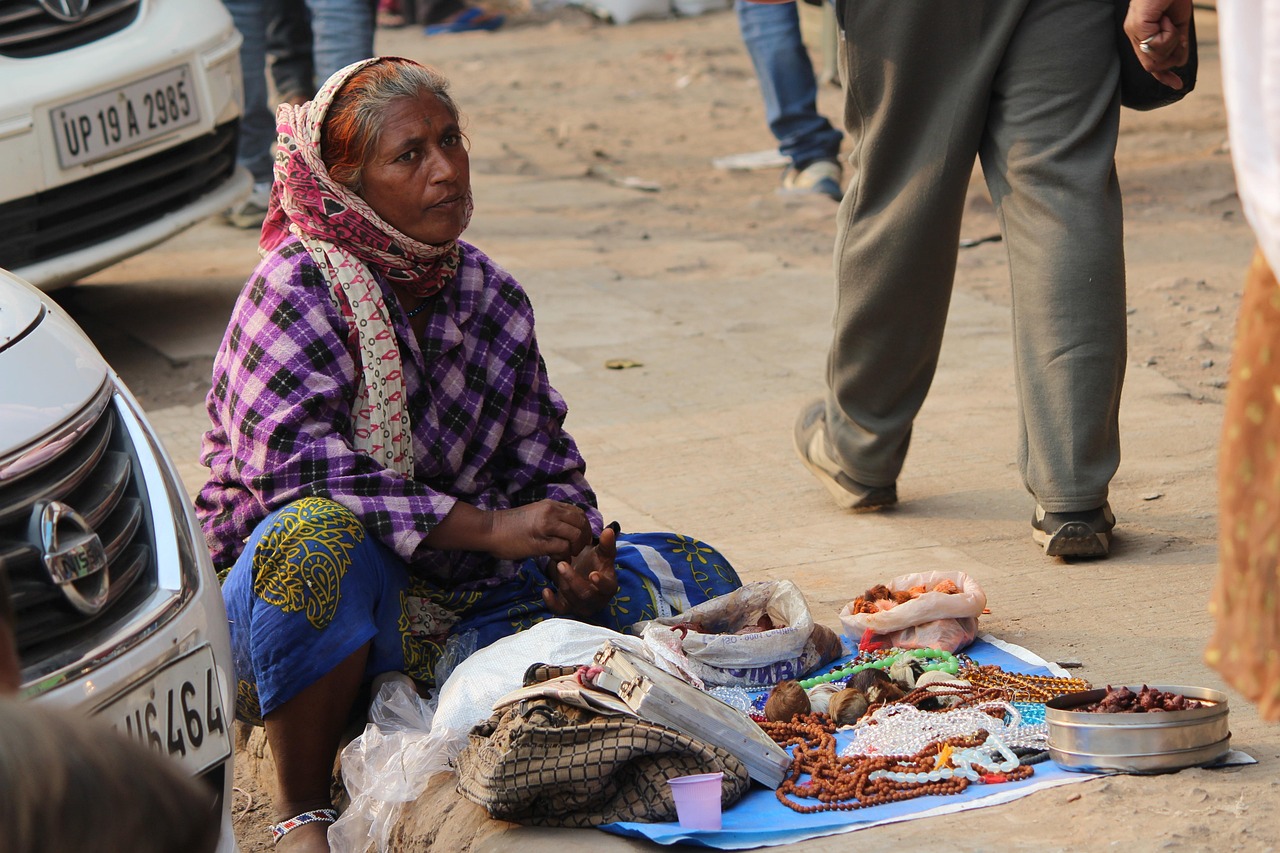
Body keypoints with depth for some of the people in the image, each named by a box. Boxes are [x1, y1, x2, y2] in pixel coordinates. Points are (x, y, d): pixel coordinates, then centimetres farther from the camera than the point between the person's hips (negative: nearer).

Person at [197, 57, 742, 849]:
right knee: (318, 534, -41)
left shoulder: (493, 297, 8)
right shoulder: (296, 290, -11)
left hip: (457, 595, 6)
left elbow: (545, 466, 10)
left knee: (697, 575, -1)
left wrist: (575, 552, -14)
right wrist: (489, 527, -30)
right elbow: (299, 466, -25)